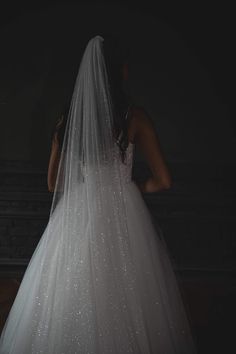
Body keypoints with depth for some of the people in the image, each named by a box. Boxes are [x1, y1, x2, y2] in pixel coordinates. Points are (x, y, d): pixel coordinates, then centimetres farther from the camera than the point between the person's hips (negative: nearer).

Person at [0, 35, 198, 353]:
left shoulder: (68, 119, -1)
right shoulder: (134, 117, -9)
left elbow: (53, 182, 7)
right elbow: (163, 181, -9)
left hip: (76, 216, 3)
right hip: (123, 216, -3)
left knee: (69, 299, 15)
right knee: (125, 301, 11)